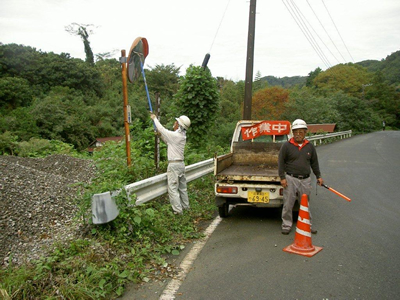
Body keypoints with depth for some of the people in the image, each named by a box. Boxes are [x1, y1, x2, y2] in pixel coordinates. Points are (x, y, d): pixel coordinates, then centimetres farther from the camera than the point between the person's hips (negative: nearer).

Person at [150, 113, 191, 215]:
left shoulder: (175, 135, -17)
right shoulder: (182, 136, 9)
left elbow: (161, 129, -5)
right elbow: (167, 141, 22)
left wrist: (155, 118, 9)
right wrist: (160, 134, 19)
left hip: (174, 165, -9)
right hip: (181, 164, 9)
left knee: (173, 188, -4)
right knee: (182, 187, 16)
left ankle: (178, 210, -4)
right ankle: (185, 206, 26)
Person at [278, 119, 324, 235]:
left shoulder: (310, 146, 8)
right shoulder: (287, 146, -3)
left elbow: (314, 163, 17)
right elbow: (281, 162, -3)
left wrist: (318, 176, 15)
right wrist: (282, 177, -8)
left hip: (305, 180, 3)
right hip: (290, 179, -3)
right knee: (288, 204, 3)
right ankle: (286, 225, 16)